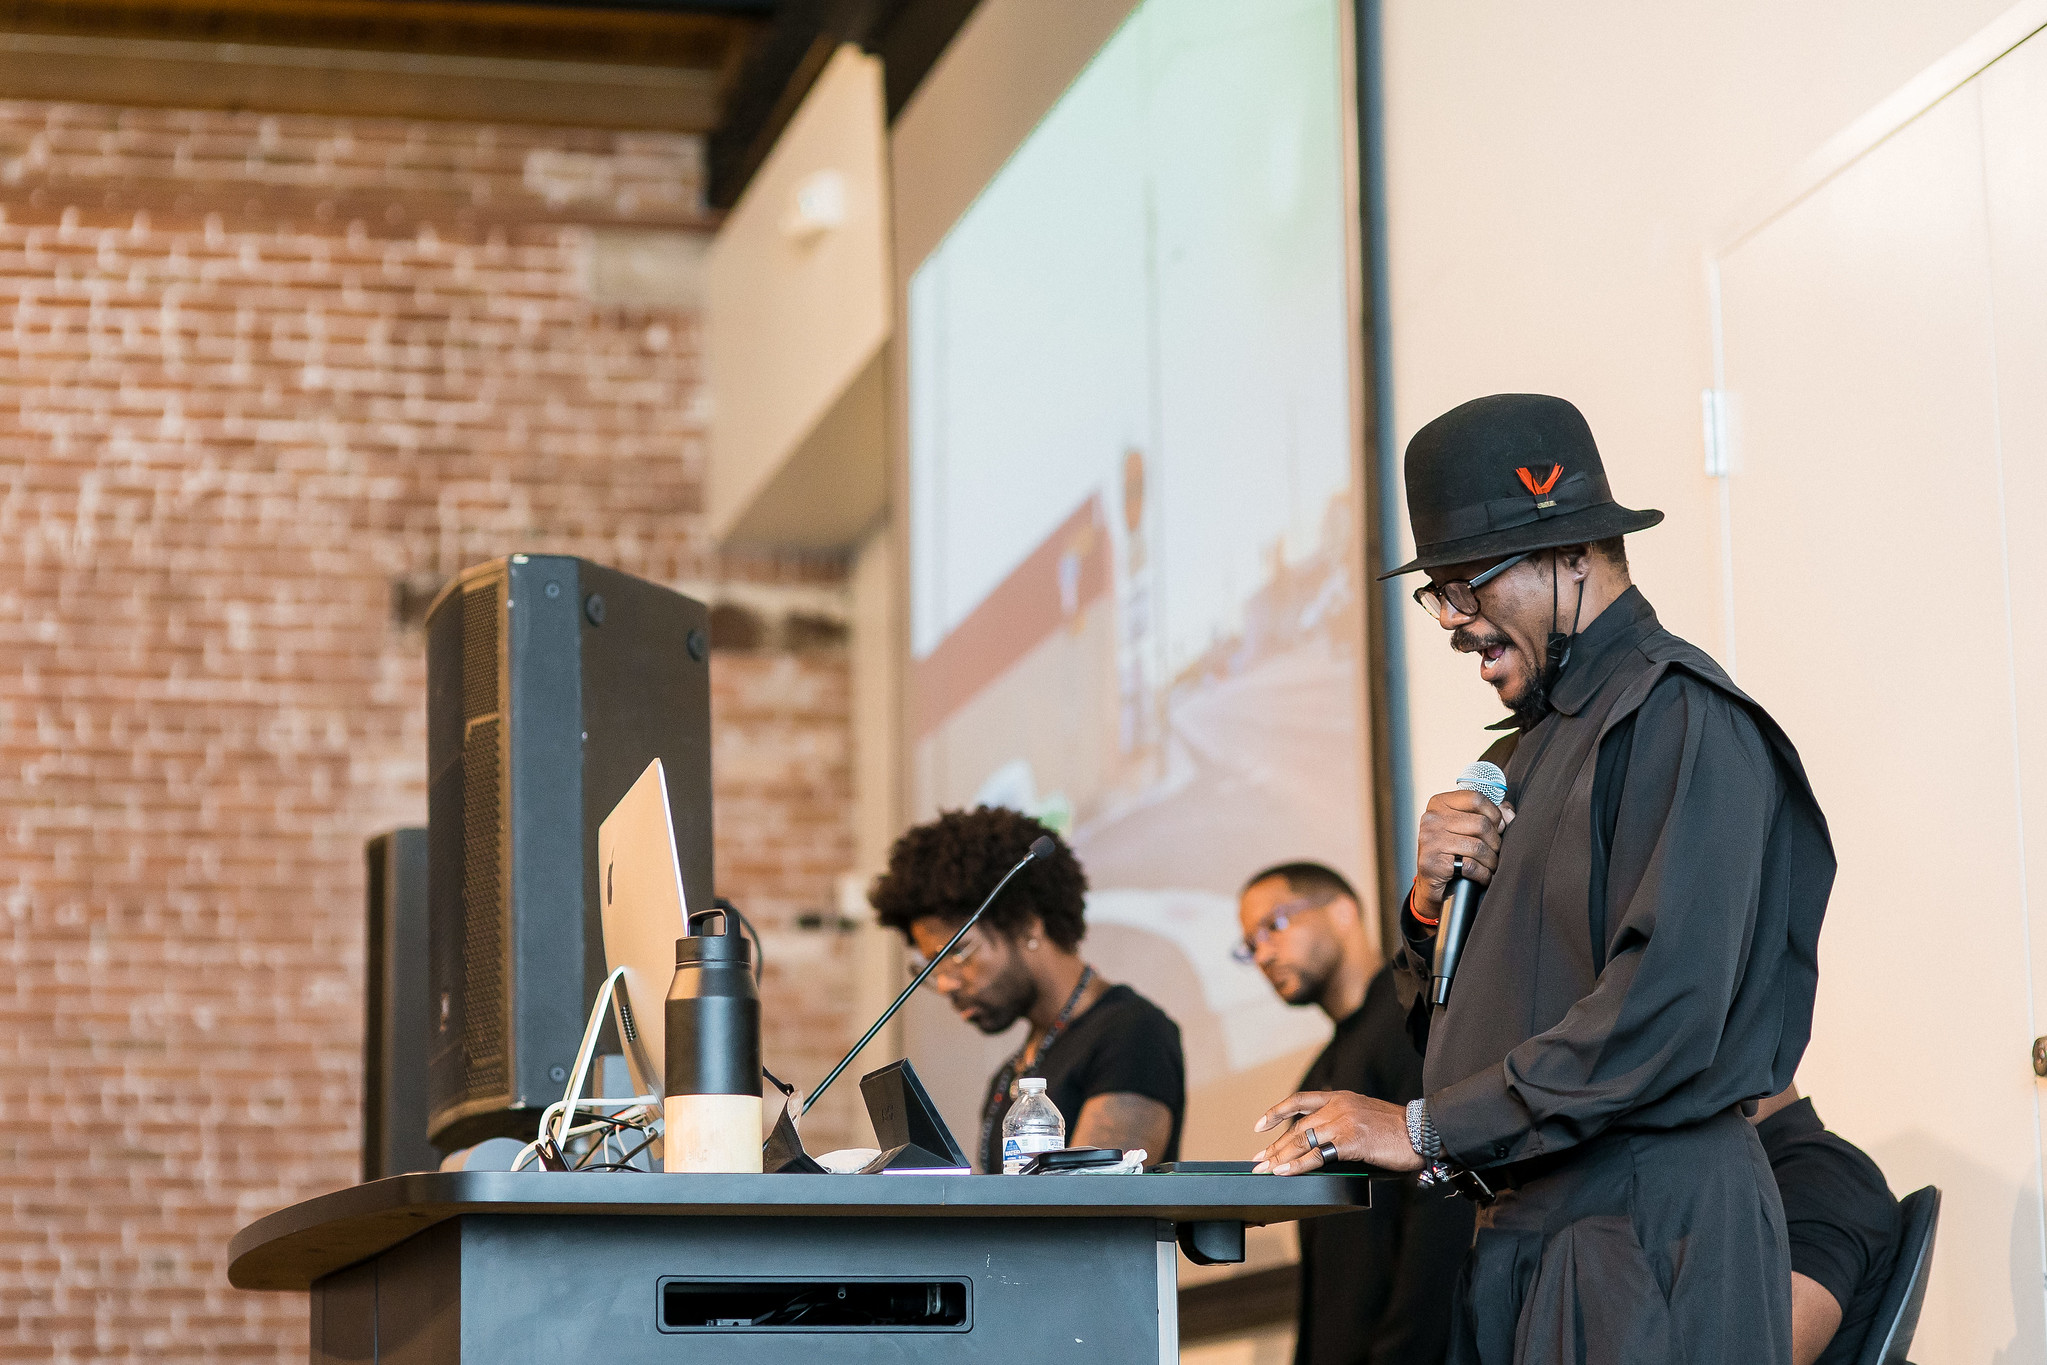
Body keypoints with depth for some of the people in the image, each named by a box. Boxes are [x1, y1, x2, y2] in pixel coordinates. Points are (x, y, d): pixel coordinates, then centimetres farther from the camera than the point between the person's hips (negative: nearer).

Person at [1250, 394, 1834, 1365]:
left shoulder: (1682, 718, -10)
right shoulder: (1527, 749, 20)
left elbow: (1663, 1015, -21)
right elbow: (1450, 1027, 21)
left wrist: (1425, 1131, -16)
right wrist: (1433, 902, -1)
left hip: (1645, 1222, -8)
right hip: (1518, 1231, 8)